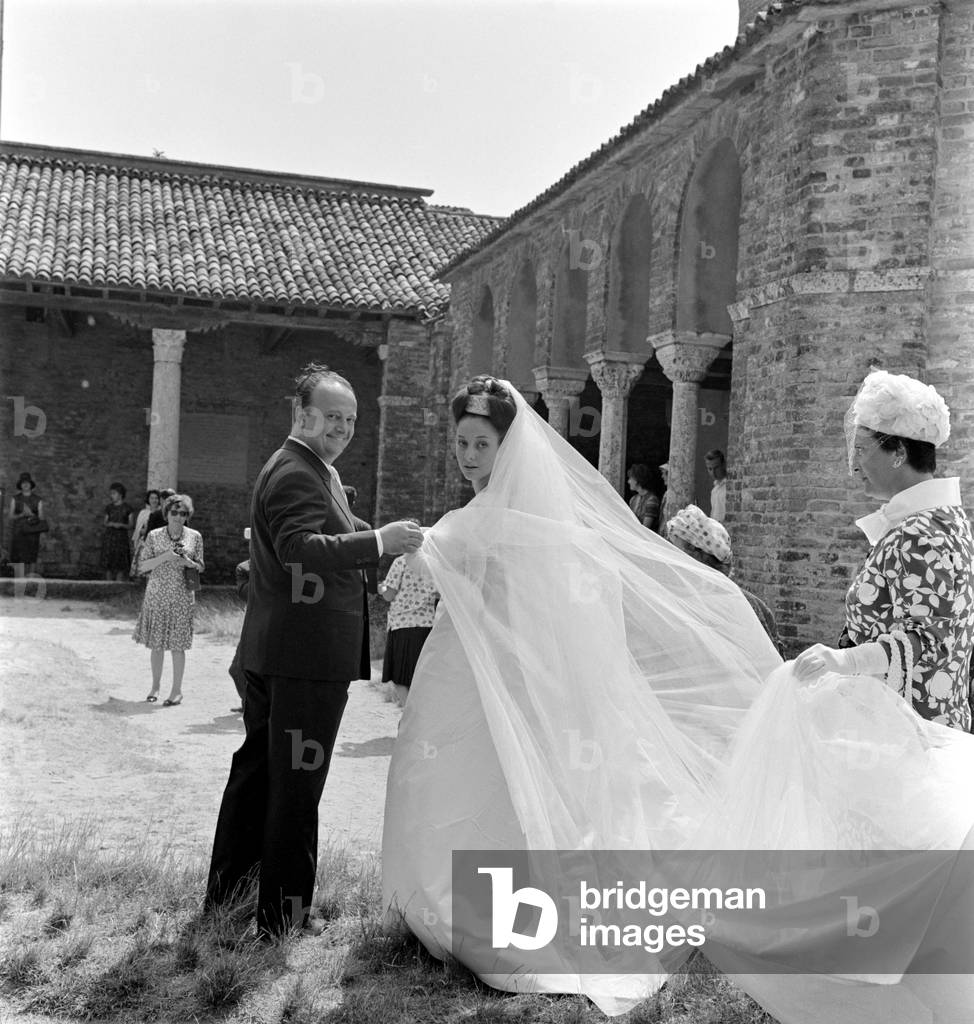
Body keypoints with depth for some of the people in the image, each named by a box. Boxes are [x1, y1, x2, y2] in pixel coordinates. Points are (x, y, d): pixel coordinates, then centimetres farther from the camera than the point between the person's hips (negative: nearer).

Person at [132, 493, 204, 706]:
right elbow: (142, 566, -1)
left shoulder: (195, 537, 4)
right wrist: (165, 557, -15)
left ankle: (177, 691, 7)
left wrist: (189, 562, -12)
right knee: (156, 643, 5)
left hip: (182, 596, 0)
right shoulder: (154, 536, 2)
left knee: (177, 645, -1)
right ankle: (155, 686, 21)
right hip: (157, 594, 1)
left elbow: (201, 567, 10)